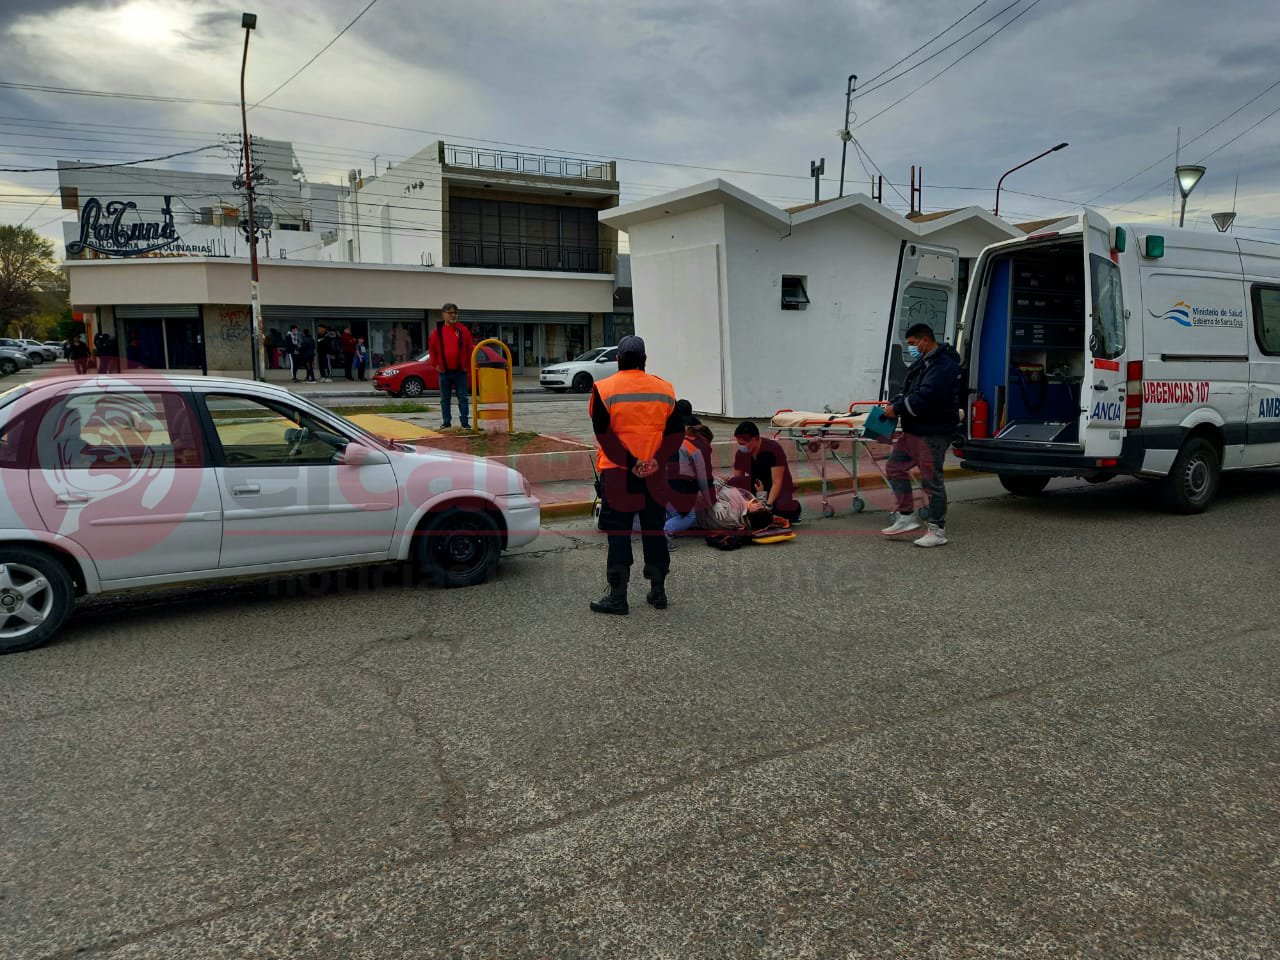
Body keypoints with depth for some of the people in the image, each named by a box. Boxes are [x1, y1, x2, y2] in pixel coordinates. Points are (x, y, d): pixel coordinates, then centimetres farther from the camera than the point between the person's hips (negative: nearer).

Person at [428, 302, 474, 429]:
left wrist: (467, 364, 1)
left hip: (460, 371, -1)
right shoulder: (438, 330, 2)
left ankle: (465, 422, 5)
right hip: (444, 371, 1)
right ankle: (446, 422, 14)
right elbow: (431, 348, 10)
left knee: (463, 398, 1)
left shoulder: (463, 329, 1)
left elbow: (471, 348, 6)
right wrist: (435, 364, 4)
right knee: (445, 399, 7)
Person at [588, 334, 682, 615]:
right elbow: (677, 431, 0)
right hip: (655, 476, 3)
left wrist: (629, 462, -13)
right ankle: (658, 592, 20)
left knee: (618, 534, 2)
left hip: (617, 474, -3)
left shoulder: (604, 389, -5)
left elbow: (603, 433, -13)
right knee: (654, 531, 13)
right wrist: (656, 460, -8)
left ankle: (617, 597, 5)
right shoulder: (664, 389, 5)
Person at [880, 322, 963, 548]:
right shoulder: (922, 362, 16)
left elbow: (926, 397, -27)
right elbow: (910, 391, 19)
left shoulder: (944, 365, -18)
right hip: (913, 430, 10)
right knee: (895, 467, 12)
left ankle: (938, 530, 7)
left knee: (931, 480, -3)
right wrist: (894, 402, -1)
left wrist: (898, 408, -18)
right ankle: (906, 517, 20)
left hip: (933, 433, -10)